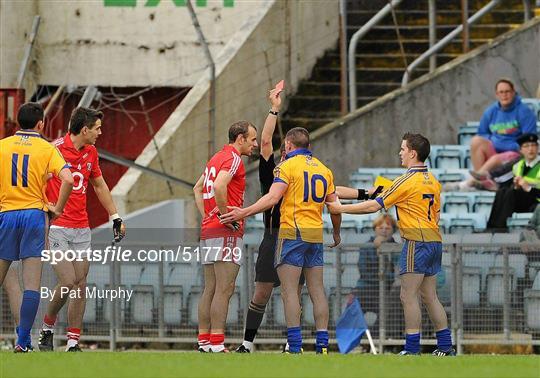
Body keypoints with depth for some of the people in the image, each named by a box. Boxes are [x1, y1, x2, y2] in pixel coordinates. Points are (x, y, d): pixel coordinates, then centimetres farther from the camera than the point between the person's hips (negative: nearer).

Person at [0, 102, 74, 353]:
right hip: (35, 215, -1)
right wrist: (57, 209, 1)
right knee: (32, 284, 0)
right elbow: (68, 179, -11)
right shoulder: (47, 149, 1)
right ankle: (23, 341, -4)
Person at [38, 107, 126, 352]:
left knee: (81, 285, 1)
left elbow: (100, 186, 25)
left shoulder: (91, 152, 11)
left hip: (81, 229, 7)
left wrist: (115, 217, 25)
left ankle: (73, 342, 6)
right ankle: (47, 329, 10)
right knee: (67, 282, -13)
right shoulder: (54, 150, -12)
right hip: (56, 228, -6)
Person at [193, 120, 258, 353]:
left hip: (208, 229, 9)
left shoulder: (216, 158, 19)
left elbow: (198, 189, 28)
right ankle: (216, 344, -14)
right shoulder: (233, 158, -9)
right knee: (224, 290, -10)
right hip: (226, 232, -9)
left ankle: (204, 342, 8)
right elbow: (219, 186, -26)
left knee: (210, 290, 9)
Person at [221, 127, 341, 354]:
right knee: (317, 291, 7)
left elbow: (273, 198, -16)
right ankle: (322, 346, 2)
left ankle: (295, 347, -13)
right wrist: (336, 233, 31)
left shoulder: (287, 165, -4)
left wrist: (244, 213, -19)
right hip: (316, 235, 6)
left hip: (292, 233, -6)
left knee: (289, 291, -6)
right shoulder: (324, 169, 15)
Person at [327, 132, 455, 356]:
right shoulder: (433, 181, 13)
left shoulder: (407, 181, -12)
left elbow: (374, 206, -10)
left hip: (417, 243, -8)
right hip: (434, 241, 8)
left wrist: (341, 208, -3)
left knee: (408, 296, -6)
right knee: (430, 297, 13)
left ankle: (412, 348, -8)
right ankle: (445, 346, 12)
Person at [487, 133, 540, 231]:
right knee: (502, 191, -24)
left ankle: (500, 229, -39)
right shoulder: (518, 166, 15)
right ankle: (491, 229, -36)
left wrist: (528, 188, -22)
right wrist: (516, 187, -6)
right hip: (519, 204, 5)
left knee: (511, 193, -30)